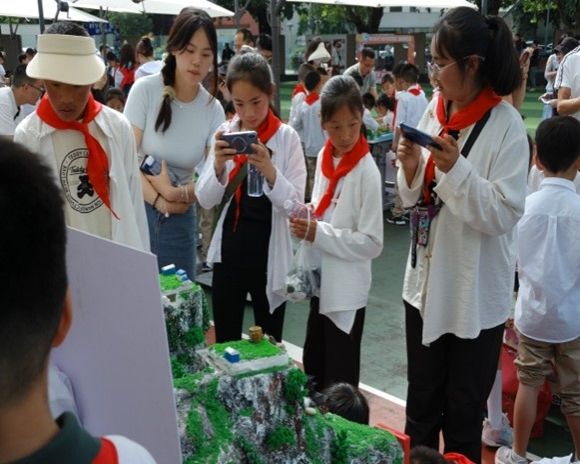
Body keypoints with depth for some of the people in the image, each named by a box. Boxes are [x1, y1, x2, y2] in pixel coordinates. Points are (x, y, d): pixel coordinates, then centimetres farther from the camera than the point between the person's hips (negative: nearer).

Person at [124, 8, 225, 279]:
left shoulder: (213, 109, -2)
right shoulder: (145, 90, -10)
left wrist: (179, 193, -19)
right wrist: (159, 202, -16)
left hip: (181, 219, 3)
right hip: (136, 211, -2)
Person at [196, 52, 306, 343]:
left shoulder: (287, 137, -7)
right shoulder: (225, 134, 2)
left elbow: (296, 205, -12)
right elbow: (205, 201, 0)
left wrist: (270, 172, -29)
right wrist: (217, 166, -19)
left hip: (270, 255, -2)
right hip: (228, 251, 3)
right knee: (224, 343, 12)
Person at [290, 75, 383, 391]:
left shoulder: (367, 171, -17)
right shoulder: (323, 157, 3)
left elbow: (372, 243, -18)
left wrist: (320, 234, -23)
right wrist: (306, 218, -4)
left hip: (347, 292, -7)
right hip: (320, 284, 7)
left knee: (340, 384, 7)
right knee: (312, 373, 21)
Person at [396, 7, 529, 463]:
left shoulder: (506, 125, -14)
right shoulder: (434, 111, 4)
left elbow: (504, 214, -19)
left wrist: (456, 169, -28)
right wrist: (411, 167, -11)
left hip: (475, 293, -6)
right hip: (425, 281, 6)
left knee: (463, 411, 11)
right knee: (421, 401, 20)